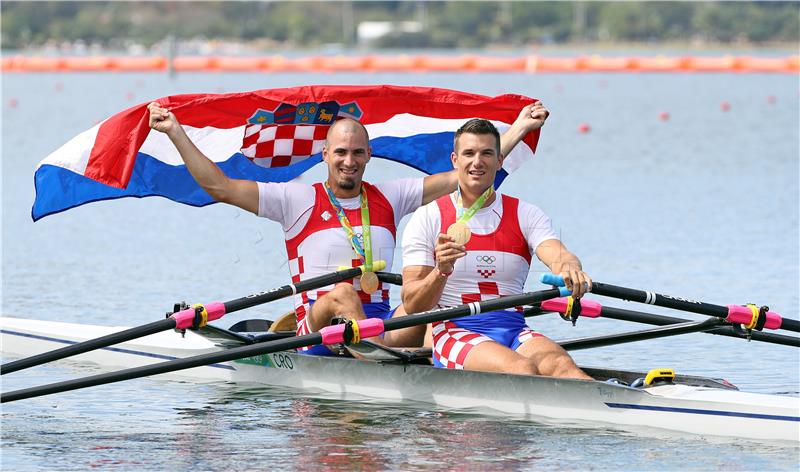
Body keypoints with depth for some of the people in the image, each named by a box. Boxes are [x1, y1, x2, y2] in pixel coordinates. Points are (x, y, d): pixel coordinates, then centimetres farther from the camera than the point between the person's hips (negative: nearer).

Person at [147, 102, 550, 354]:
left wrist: (519, 129, 13)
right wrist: (176, 134, -3)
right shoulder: (297, 199, 7)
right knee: (341, 294, -37)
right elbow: (219, 187, 3)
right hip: (317, 331, -4)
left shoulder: (389, 198, 16)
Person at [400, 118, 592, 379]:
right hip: (455, 332, -2)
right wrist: (441, 271, -21)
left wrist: (569, 267, -33)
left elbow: (558, 254, -8)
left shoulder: (526, 216, 13)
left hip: (514, 331, 2)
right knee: (521, 368, -34)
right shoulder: (428, 218, 6)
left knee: (559, 364, -32)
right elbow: (412, 306, 0)